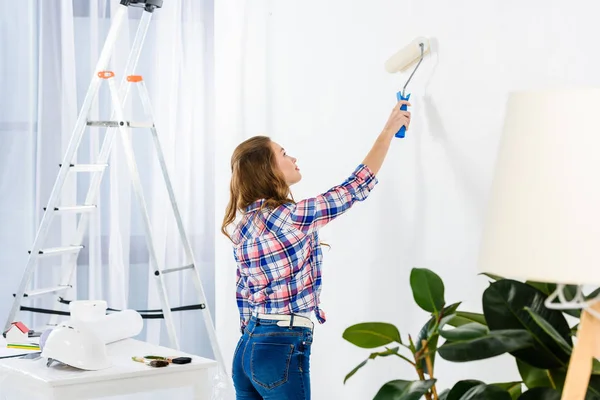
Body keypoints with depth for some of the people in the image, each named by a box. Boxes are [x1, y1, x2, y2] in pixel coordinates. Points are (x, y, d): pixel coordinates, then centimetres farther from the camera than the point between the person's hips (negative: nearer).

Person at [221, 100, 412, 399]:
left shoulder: (244, 223, 9)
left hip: (248, 348, 8)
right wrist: (389, 130, 1)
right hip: (282, 350, -8)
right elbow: (355, 188, -8)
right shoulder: (287, 217, -15)